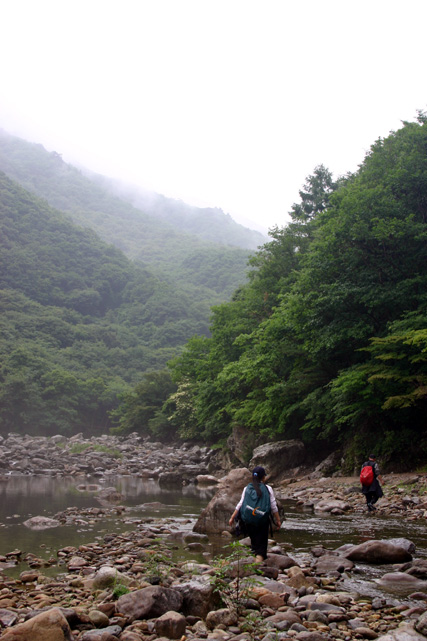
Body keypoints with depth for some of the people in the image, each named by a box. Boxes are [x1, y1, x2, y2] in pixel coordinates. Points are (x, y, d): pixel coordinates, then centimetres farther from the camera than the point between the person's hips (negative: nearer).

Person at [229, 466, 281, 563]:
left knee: (253, 540, 20)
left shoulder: (247, 488, 1)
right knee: (261, 542, 2)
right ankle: (260, 557, -14)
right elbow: (273, 506, -1)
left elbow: (240, 504, -1)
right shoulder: (268, 489, -3)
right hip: (263, 520, -2)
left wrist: (232, 517, 6)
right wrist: (277, 519, 9)